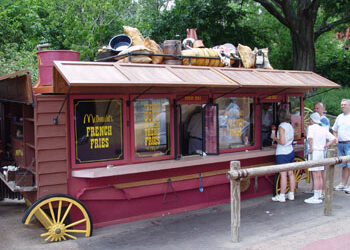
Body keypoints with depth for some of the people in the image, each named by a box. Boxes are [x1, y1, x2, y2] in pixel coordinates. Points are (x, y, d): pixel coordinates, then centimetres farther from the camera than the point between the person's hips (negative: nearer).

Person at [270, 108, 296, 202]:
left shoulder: (281, 127, -16)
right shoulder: (290, 126, 9)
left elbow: (282, 142, -20)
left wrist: (274, 138, -5)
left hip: (282, 154, -8)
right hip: (290, 151, 8)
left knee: (283, 174, -4)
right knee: (290, 173, 12)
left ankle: (282, 196, 2)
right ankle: (291, 194, 21)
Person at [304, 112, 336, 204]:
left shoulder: (311, 127, -8)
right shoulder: (323, 129, 13)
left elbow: (310, 138, -27)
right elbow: (333, 139, 12)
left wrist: (311, 148, -16)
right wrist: (324, 146, 11)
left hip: (314, 152, -8)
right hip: (322, 152, 8)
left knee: (316, 176, -7)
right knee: (320, 176, 14)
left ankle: (316, 197, -4)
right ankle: (320, 195, 22)